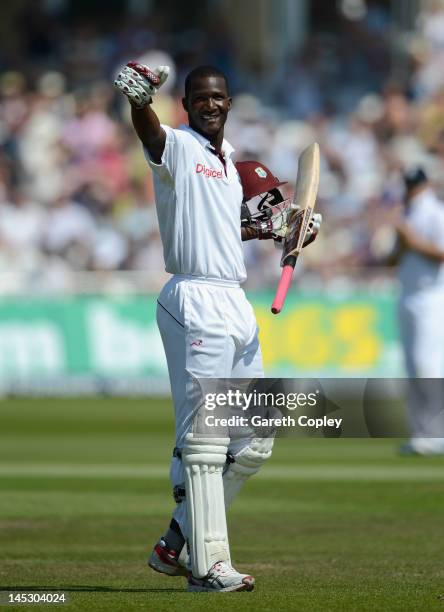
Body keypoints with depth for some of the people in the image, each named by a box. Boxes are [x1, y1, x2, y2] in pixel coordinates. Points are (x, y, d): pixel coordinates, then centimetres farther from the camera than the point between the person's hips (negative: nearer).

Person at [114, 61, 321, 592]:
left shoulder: (227, 157, 18)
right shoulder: (178, 147, -6)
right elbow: (150, 133, -31)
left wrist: (265, 230, 20)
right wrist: (140, 100, -52)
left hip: (236, 306, 9)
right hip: (196, 302, -9)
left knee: (253, 442, 11)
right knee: (204, 440, -11)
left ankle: (177, 544, 18)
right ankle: (208, 565, -12)